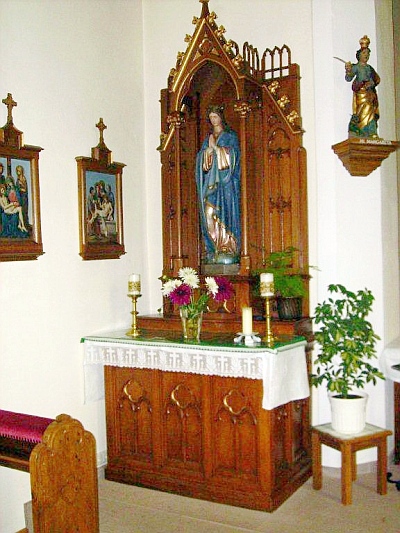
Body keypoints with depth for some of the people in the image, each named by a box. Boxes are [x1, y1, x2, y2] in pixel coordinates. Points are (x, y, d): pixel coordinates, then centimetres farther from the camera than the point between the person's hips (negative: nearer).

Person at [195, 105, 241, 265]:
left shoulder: (230, 135, 7)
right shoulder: (208, 138, 21)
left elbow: (233, 154, -5)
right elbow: (201, 158, 15)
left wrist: (215, 148, -9)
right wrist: (208, 150, -5)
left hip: (225, 182, -5)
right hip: (210, 182, 5)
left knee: (225, 213, -11)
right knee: (210, 214, -4)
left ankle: (228, 250, -11)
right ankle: (215, 250, -4)